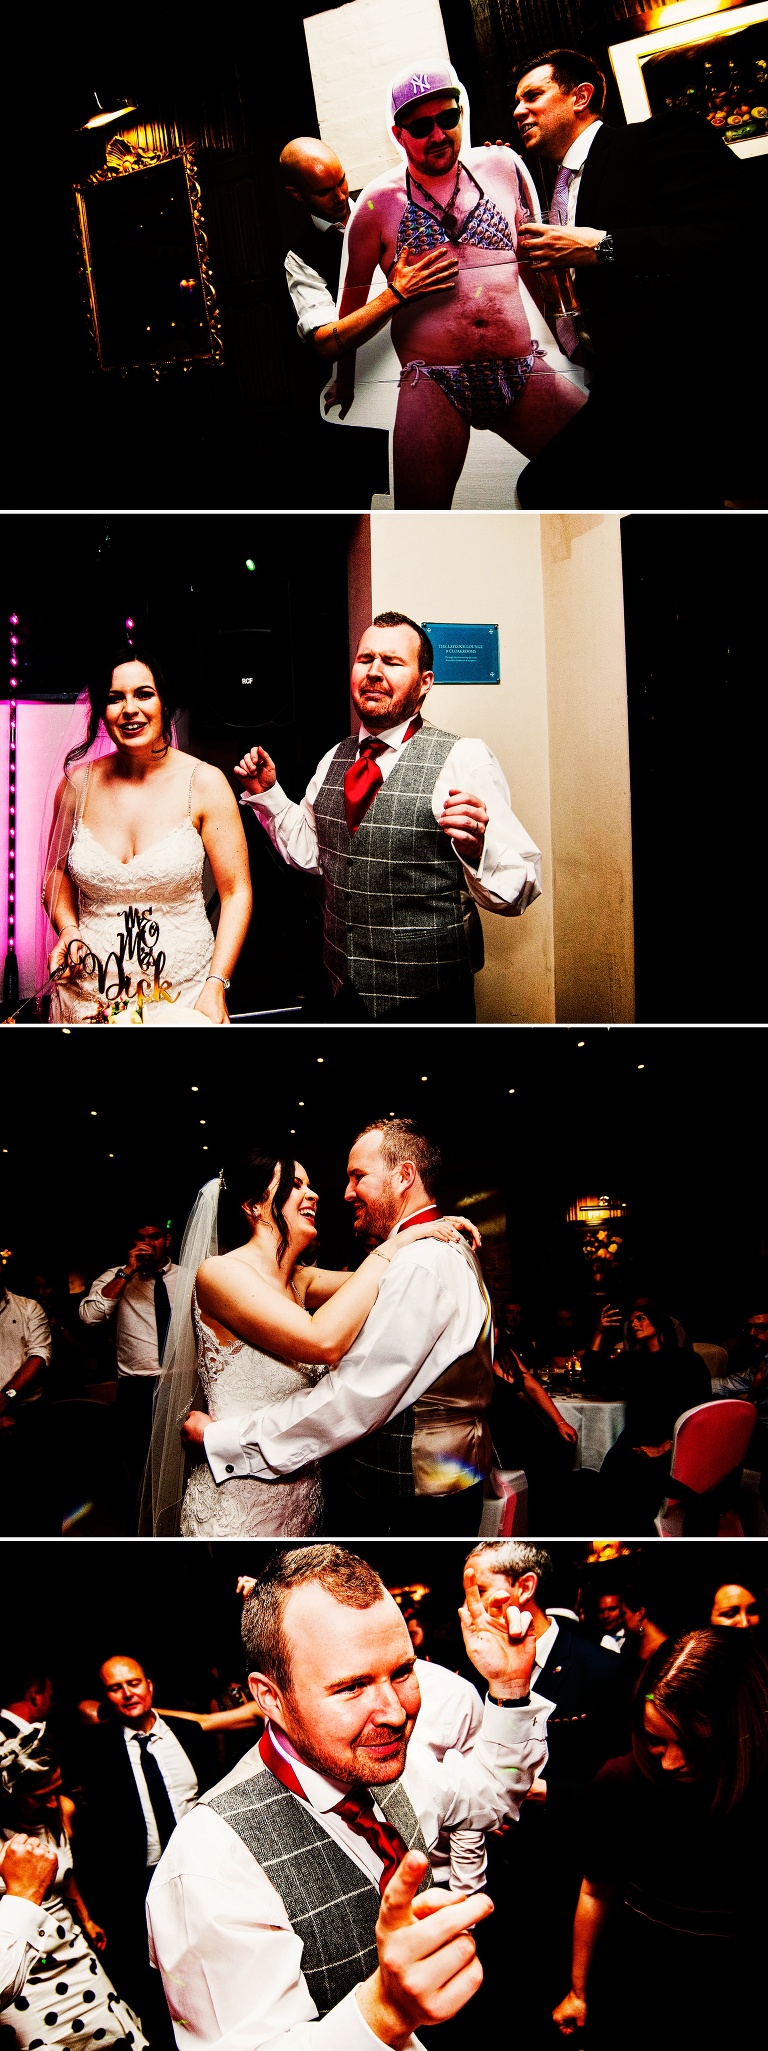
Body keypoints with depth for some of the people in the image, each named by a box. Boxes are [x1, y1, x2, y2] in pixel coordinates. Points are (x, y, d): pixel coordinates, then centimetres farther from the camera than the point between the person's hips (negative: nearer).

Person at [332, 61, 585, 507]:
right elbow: (354, 294, 14)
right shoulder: (378, 203, 6)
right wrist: (344, 383, 18)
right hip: (433, 384, -2)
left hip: (524, 373, 3)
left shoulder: (503, 167, 12)